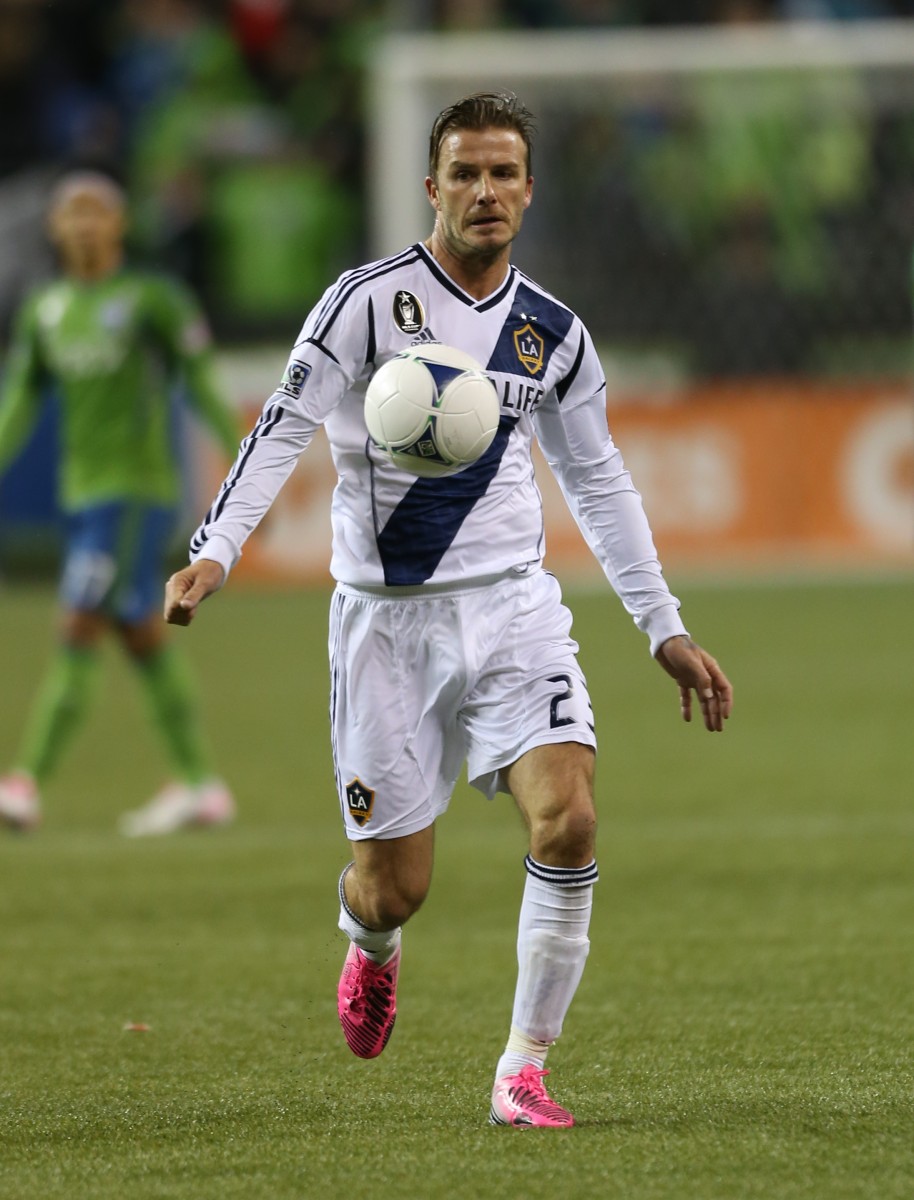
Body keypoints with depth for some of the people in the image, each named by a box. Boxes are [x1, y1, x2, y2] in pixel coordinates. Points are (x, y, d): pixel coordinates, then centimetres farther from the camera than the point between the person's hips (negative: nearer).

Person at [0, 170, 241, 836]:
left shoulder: (153, 299, -5)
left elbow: (203, 383, -2)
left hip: (137, 492, -6)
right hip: (83, 493, 6)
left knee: (79, 633, -13)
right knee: (145, 638, 10)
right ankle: (200, 786, 17)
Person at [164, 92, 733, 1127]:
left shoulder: (553, 333, 8)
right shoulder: (368, 301, -5)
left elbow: (597, 483, 18)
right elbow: (283, 428, -8)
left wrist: (666, 630, 17)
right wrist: (214, 552, -23)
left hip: (512, 604, 3)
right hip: (385, 614, -3)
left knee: (567, 818, -20)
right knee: (395, 889, 0)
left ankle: (524, 1068, -6)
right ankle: (370, 946, 41)